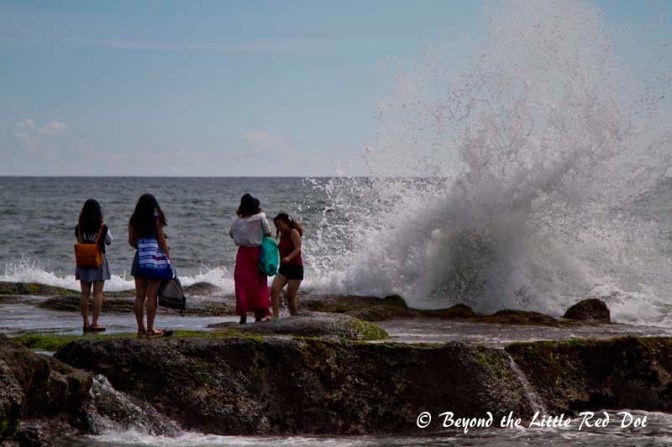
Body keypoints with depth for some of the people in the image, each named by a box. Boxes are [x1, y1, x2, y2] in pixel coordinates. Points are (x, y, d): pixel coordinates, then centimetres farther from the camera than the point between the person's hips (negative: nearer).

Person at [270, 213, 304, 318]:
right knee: (274, 289, -14)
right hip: (283, 267, 7)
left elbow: (298, 248, -20)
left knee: (291, 295, -3)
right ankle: (275, 315, -18)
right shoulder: (282, 235, 13)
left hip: (295, 267, -7)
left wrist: (288, 258, -35)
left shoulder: (293, 232, -10)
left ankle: (293, 317, 12)